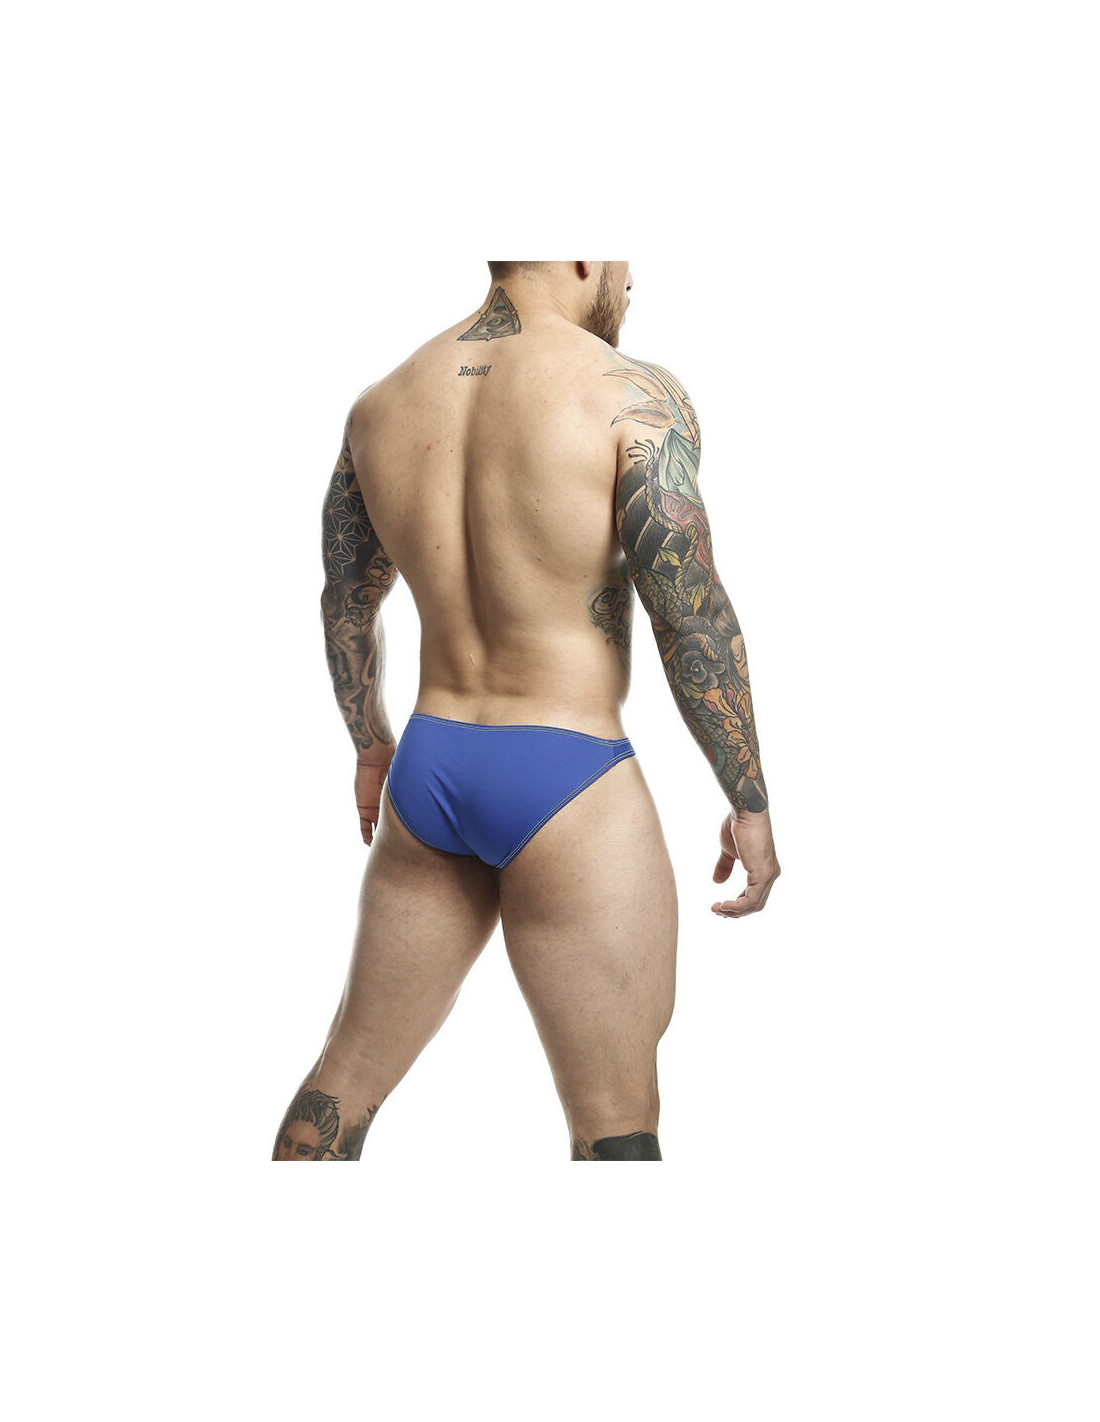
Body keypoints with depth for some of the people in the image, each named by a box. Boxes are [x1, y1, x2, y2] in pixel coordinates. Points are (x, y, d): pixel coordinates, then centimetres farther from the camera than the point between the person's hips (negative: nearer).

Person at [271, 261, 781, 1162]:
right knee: (617, 1123, 3)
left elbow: (345, 605, 16)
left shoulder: (381, 405, 6)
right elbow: (693, 617, -15)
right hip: (566, 785, -6)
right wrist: (751, 804, -7)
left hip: (429, 768, 6)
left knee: (352, 1070, 20)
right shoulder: (633, 396, -12)